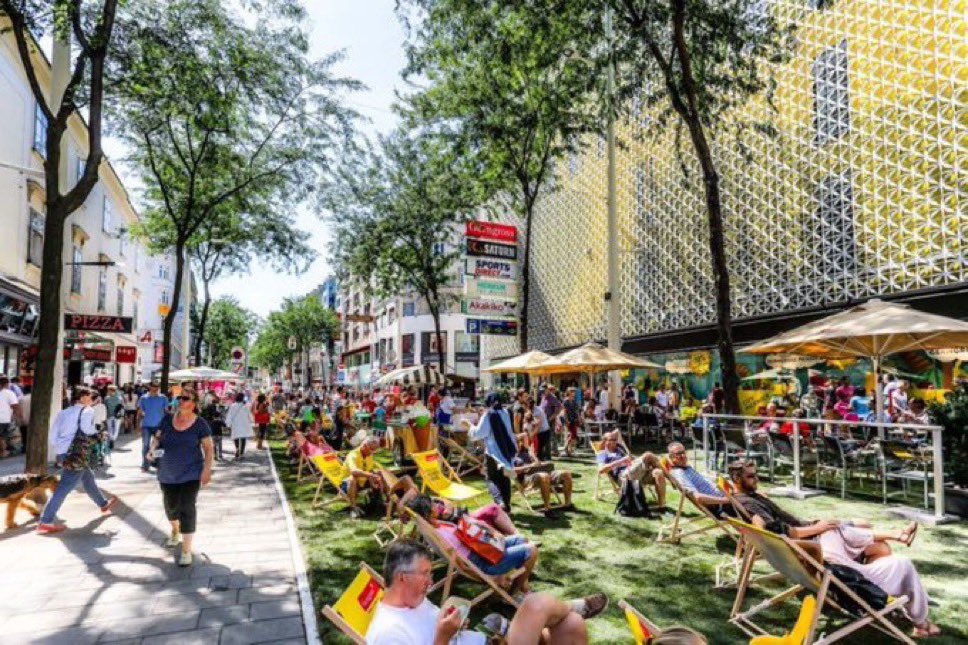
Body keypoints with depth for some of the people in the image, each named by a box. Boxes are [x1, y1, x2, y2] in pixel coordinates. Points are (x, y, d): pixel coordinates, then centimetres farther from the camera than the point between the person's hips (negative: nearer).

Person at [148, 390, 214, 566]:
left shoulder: (200, 424, -11)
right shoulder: (167, 420, -2)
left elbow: (208, 448, -7)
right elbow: (157, 437, 12)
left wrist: (207, 469, -16)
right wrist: (154, 445, -11)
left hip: (191, 474, -4)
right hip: (168, 474, 4)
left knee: (187, 509, -9)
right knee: (170, 506, 20)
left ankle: (186, 550, 0)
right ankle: (175, 531, 52)